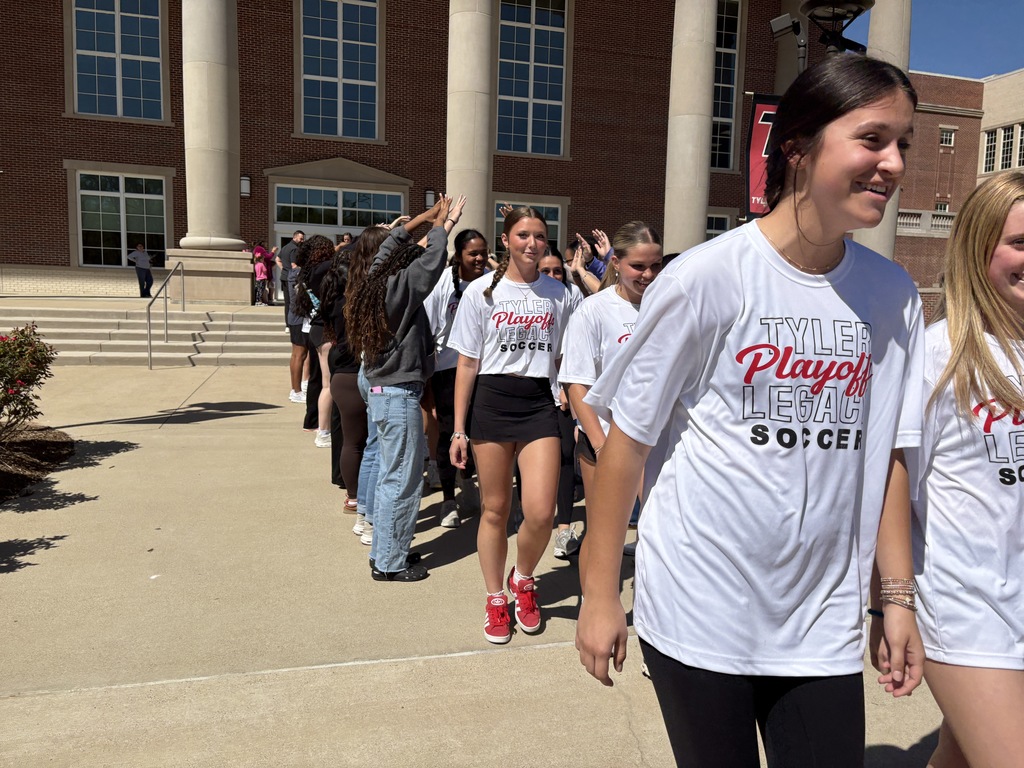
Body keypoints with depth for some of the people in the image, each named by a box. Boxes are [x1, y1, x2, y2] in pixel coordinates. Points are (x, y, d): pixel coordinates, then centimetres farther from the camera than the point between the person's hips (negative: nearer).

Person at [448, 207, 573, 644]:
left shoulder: (557, 294, 7)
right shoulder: (482, 292, 1)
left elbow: (563, 358, 13)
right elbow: (467, 364, 1)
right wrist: (459, 429, -2)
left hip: (539, 403, 2)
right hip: (491, 401, -1)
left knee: (541, 513, -9)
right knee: (494, 509, 7)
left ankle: (523, 578, 24)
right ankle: (495, 599, 28)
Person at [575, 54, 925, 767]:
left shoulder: (894, 295, 1)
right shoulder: (706, 278, -14)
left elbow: (887, 456, 8)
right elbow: (627, 442, -10)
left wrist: (898, 597, 7)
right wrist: (601, 598, -6)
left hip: (824, 627, 4)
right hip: (699, 619, -4)